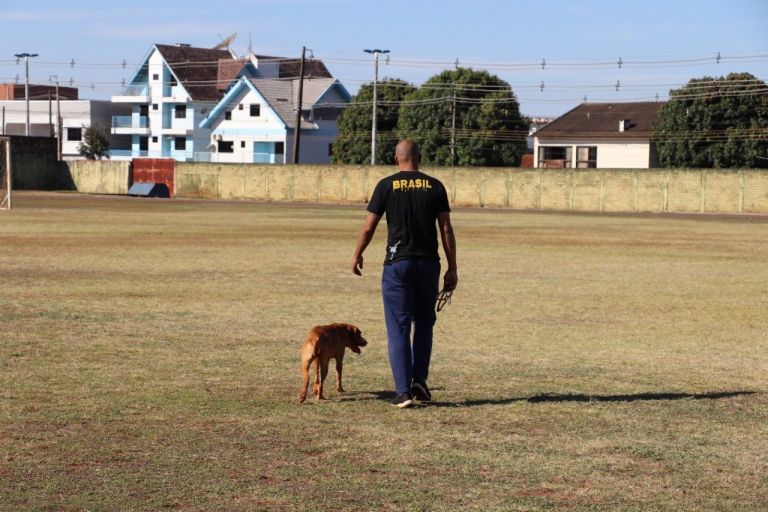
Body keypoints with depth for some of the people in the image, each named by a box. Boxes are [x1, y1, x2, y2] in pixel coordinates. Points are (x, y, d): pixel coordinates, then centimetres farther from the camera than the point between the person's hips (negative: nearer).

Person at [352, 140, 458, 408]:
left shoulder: (386, 185, -2)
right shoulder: (435, 187, 2)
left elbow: (368, 227, -1)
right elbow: (446, 229, 1)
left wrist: (357, 255, 15)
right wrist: (452, 268, 6)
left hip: (397, 264, -2)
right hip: (428, 264, 2)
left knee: (398, 329, 2)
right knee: (424, 323, 19)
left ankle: (403, 391, -3)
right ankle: (419, 379, 11)